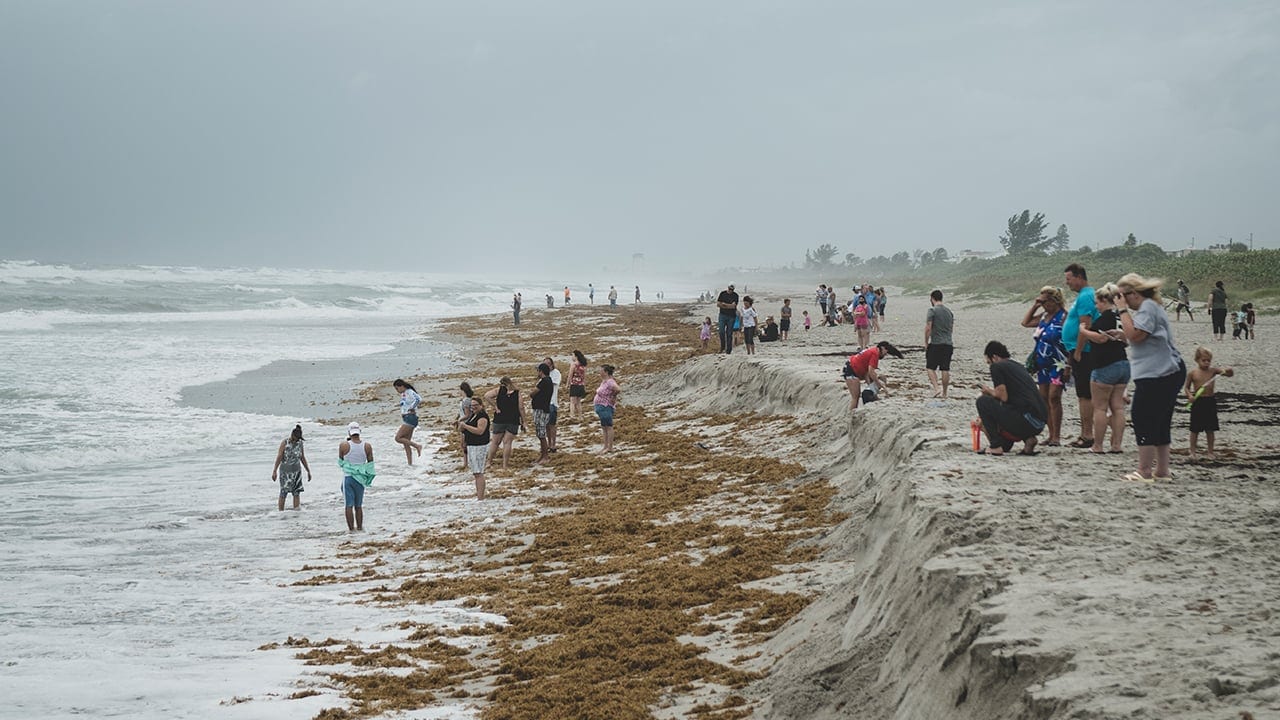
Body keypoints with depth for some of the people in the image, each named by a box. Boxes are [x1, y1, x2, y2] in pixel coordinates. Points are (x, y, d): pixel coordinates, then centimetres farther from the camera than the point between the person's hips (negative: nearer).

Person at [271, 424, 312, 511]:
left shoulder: (300, 443, 1)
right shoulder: (284, 443, -11)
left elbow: (303, 458, 11)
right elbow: (279, 457, -15)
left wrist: (308, 471, 13)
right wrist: (274, 471, -22)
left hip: (296, 471, 4)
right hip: (285, 472, -4)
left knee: (296, 494, -1)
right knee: (283, 494, -1)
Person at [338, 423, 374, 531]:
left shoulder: (343, 445, -10)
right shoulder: (367, 446, -6)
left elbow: (340, 462, 5)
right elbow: (370, 464, 3)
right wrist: (368, 478, 17)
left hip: (348, 476, -2)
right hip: (360, 478, 2)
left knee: (348, 505, 2)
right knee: (358, 505, 14)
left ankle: (351, 528, 0)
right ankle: (359, 527, 18)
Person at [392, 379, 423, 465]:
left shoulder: (410, 392, -12)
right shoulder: (403, 394, 16)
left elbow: (419, 399, -30)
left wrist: (411, 408, -21)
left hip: (410, 418, -10)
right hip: (405, 419, 10)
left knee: (398, 438, -14)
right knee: (406, 443, 8)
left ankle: (417, 446, -9)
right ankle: (410, 464, 9)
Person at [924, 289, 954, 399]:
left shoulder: (932, 311, -9)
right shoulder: (949, 311, 12)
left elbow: (928, 328, -13)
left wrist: (926, 342, -4)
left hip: (935, 344, -5)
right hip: (948, 344, 5)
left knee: (930, 367, 3)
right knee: (945, 369, 7)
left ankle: (936, 388, -15)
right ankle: (944, 393, 11)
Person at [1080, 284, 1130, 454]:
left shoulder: (1106, 317, -11)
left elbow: (1101, 338, -21)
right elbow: (1128, 341, 22)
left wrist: (1084, 331, -11)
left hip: (1106, 367, -8)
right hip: (1123, 364, 8)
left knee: (1100, 407, -2)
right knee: (1117, 406, 8)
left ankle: (1097, 446, -1)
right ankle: (1116, 445, 5)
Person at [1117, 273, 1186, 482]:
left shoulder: (1148, 307, -12)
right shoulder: (1150, 307, 22)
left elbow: (1135, 335, -21)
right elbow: (1136, 337, 23)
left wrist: (1123, 310, -14)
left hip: (1157, 375, -11)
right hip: (1168, 372, 11)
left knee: (1143, 419, -8)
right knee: (1160, 423, 13)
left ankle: (1144, 472, -8)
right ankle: (1162, 471, 17)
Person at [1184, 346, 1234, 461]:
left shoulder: (1213, 370, 0)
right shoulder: (1192, 373, -3)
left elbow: (1231, 373, 0)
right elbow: (1186, 387, 5)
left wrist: (1227, 371, -23)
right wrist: (1190, 396, -14)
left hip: (1210, 401, 2)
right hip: (1197, 402, -2)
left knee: (1210, 429, 7)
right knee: (1195, 429, 5)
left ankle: (1210, 451, 17)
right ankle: (1193, 450, 18)